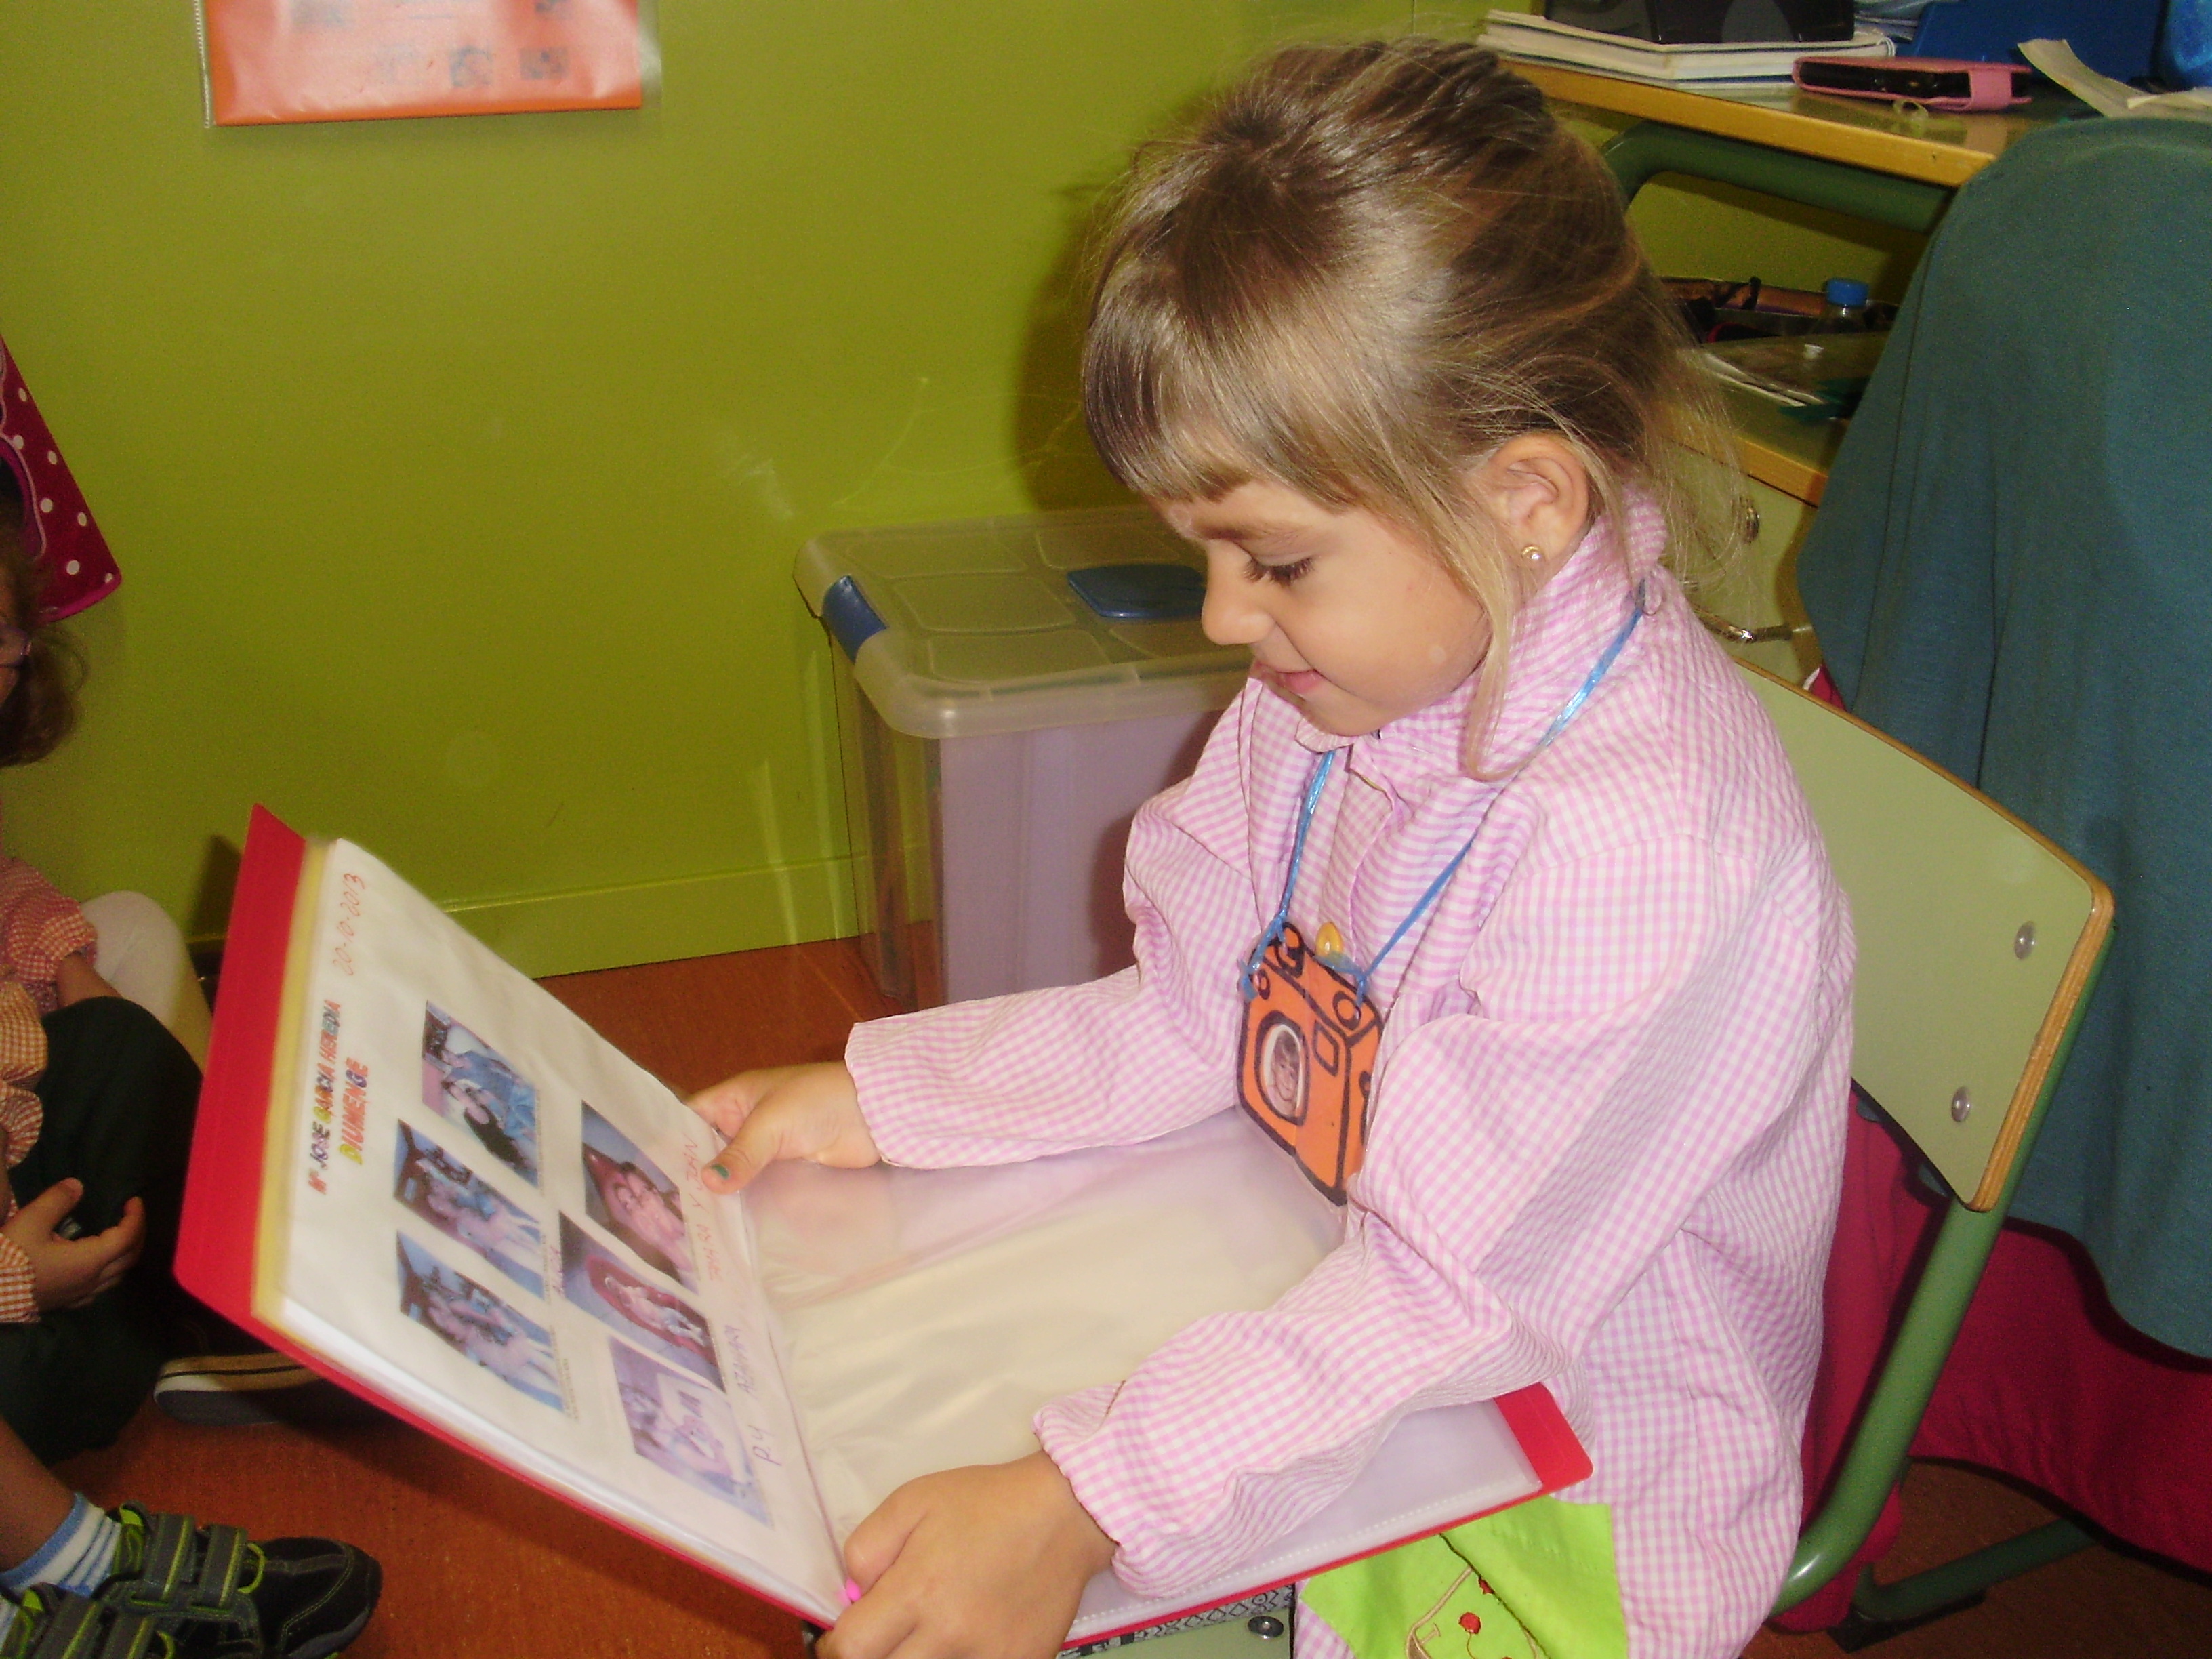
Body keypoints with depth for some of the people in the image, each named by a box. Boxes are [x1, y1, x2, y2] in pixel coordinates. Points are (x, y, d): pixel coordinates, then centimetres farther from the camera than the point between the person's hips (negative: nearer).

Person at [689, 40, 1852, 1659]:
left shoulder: (1645, 847, -31)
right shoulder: (1360, 678, -6)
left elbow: (1456, 1294, -29)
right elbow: (1194, 1018, 3)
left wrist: (1083, 1507, -33)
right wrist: (870, 1098, -2)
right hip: (1345, 1335, 7)